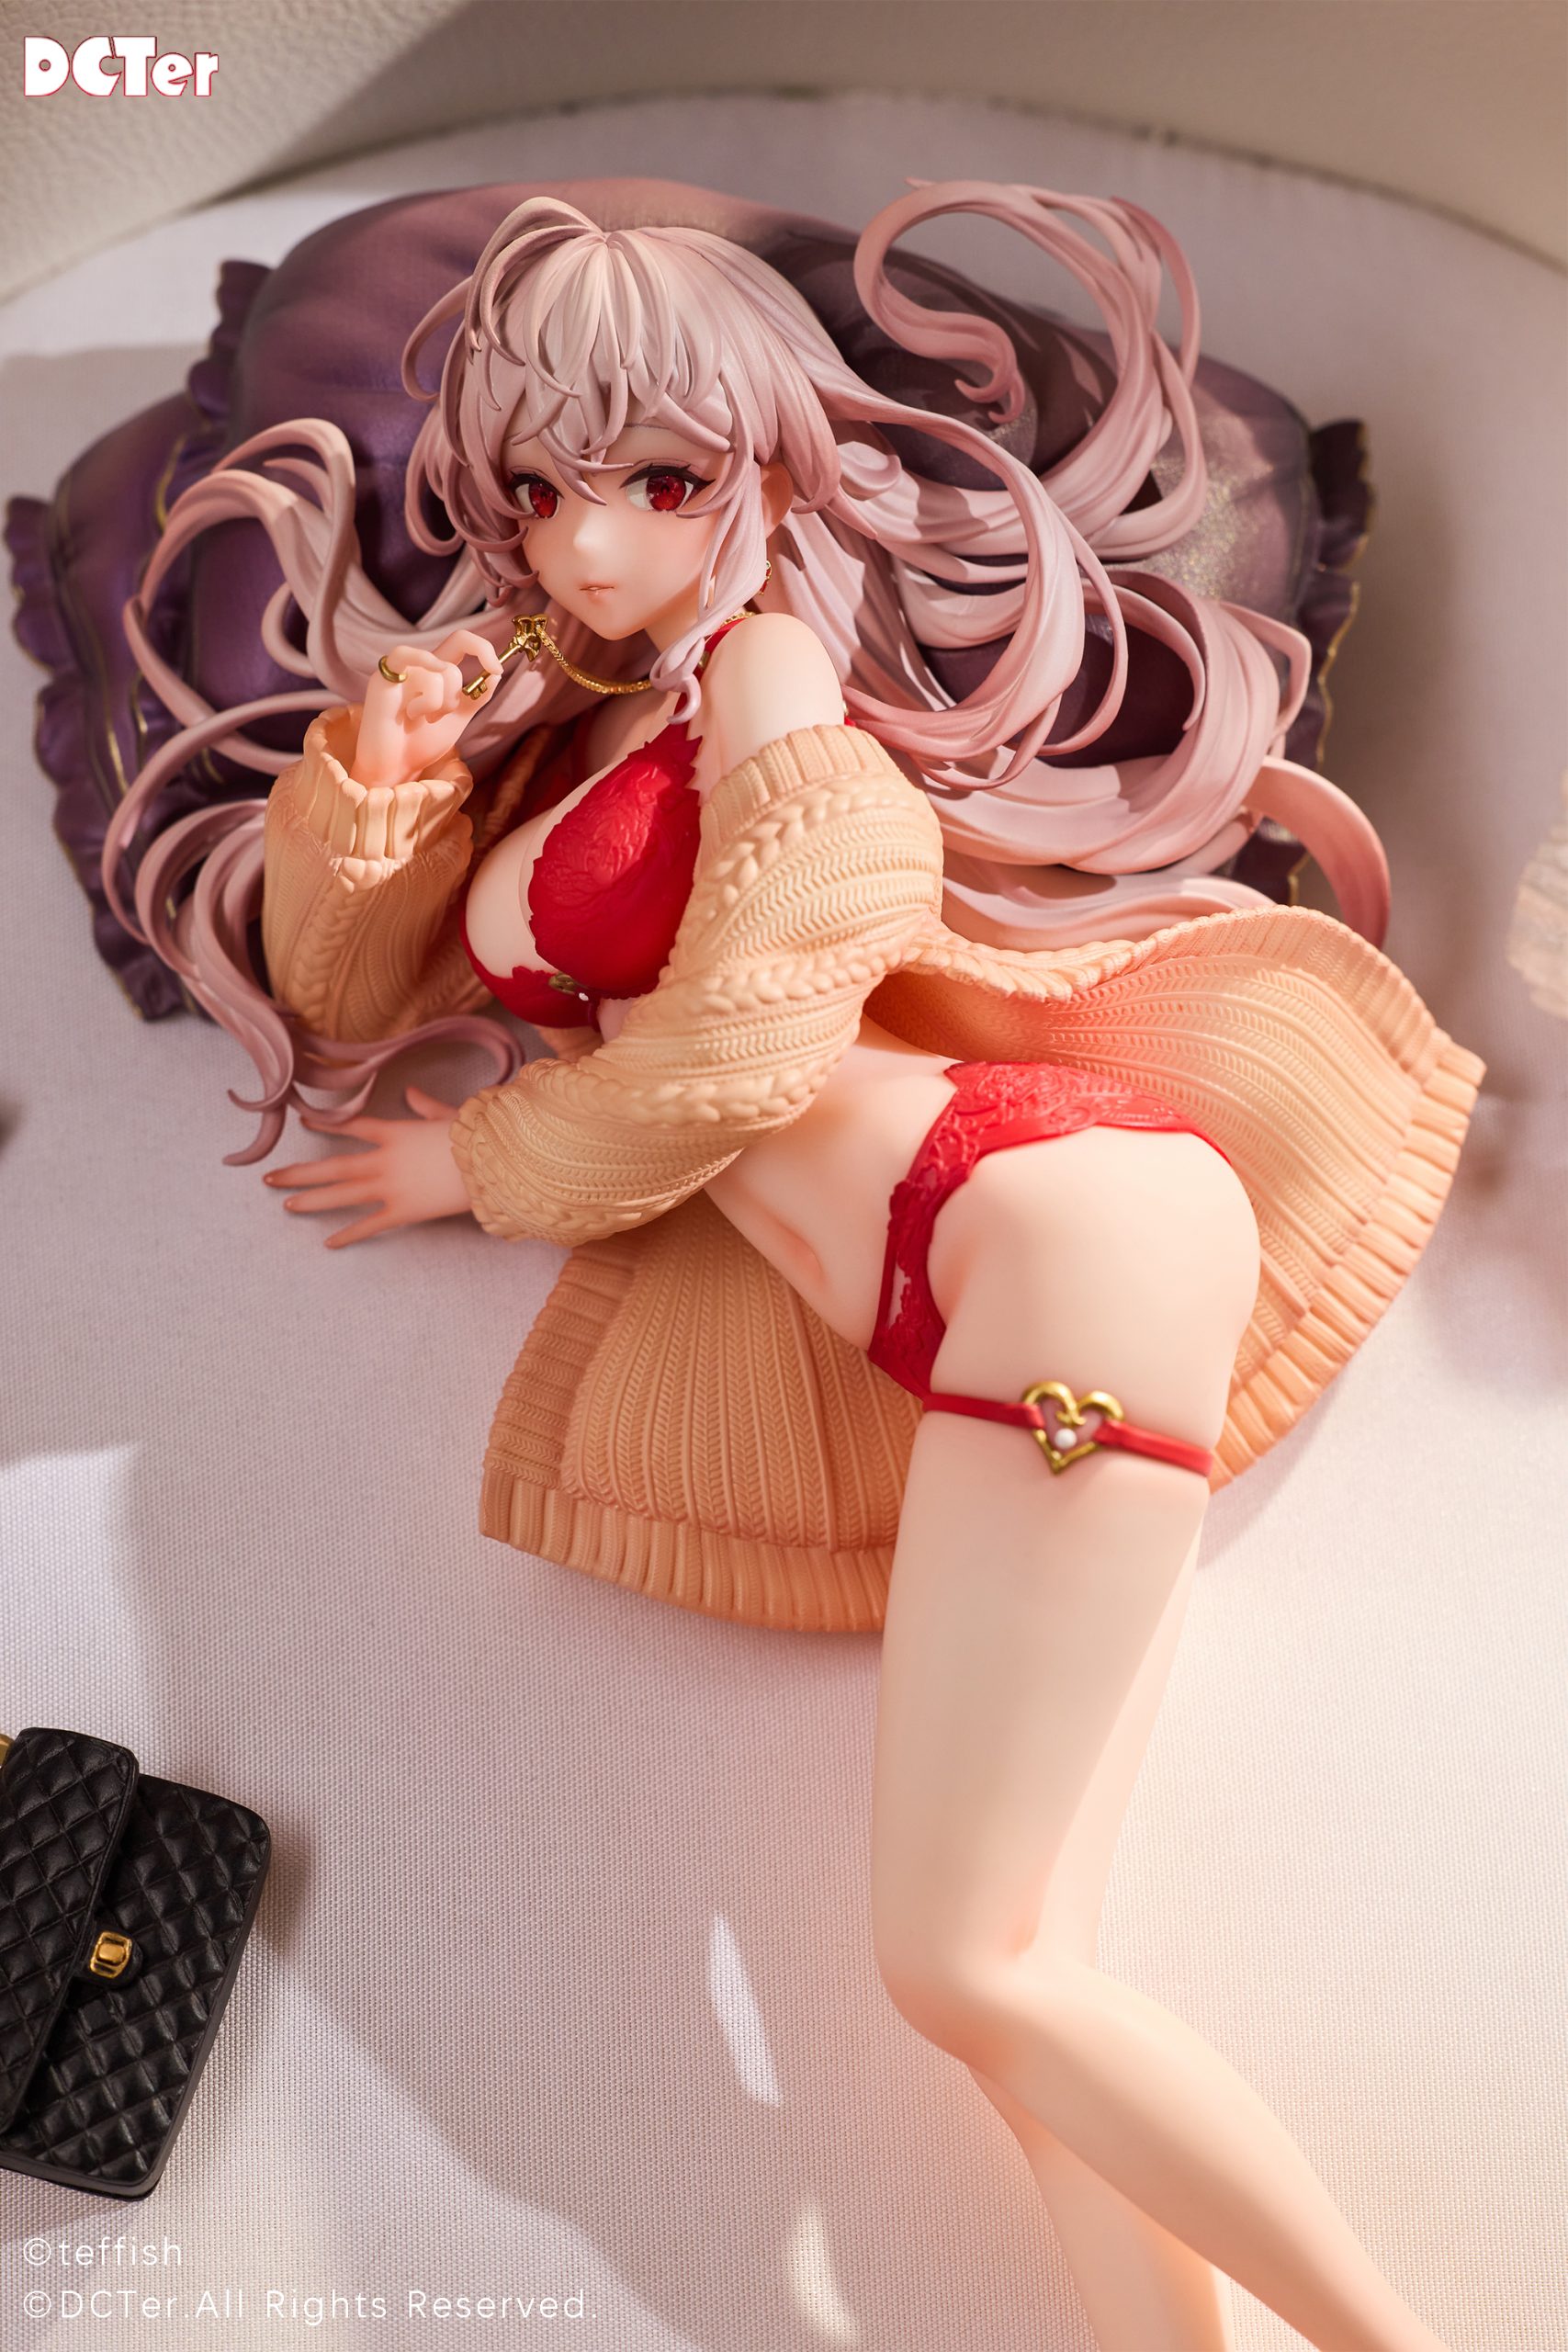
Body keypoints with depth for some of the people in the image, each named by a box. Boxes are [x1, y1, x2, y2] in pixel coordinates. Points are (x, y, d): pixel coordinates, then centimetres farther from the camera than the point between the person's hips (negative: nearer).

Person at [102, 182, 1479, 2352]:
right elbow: (333, 982, 27)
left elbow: (737, 1047, -8)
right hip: (955, 1351, 7)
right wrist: (375, 761, 8)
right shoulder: (551, 711, 26)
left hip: (1045, 1228, -7)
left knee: (965, 1964, -12)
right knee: (1000, 1965, -2)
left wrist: (477, 1161, 8)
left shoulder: (771, 665, 4)